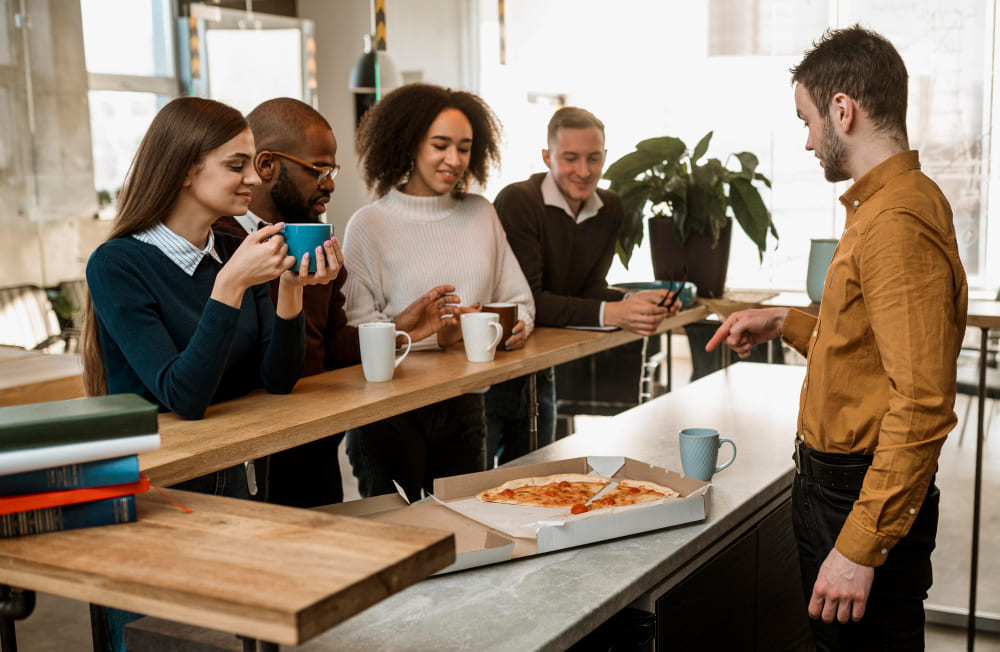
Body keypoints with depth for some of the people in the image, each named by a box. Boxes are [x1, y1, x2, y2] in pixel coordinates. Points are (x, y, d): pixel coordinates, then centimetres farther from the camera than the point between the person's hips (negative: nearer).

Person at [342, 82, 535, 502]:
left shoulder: (481, 214, 10)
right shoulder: (370, 225, -4)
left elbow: (518, 299, 12)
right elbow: (357, 328, -12)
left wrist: (517, 325, -10)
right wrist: (433, 335, -23)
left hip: (464, 403, 4)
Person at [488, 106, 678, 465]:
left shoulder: (610, 208, 3)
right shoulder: (517, 202, -19)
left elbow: (589, 289, 2)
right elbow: (525, 300, -24)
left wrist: (632, 301, -19)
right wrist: (608, 314, -33)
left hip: (539, 372, 6)